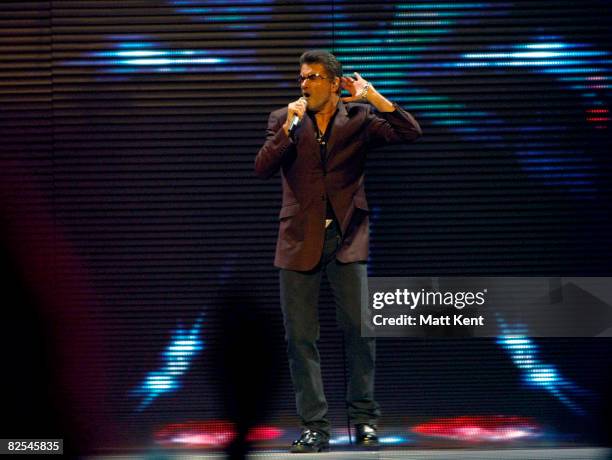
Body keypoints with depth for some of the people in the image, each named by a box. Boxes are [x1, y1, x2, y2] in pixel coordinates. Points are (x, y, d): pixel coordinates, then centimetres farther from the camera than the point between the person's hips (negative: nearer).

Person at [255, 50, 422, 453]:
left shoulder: (358, 118, 2)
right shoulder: (283, 120, 6)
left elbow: (411, 133, -9)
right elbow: (262, 169, -5)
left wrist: (373, 97, -14)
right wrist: (289, 126, -14)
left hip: (347, 237, -1)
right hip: (300, 239, 1)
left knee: (359, 327, -3)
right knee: (300, 336, 0)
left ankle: (364, 419, 11)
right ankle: (315, 427, 6)